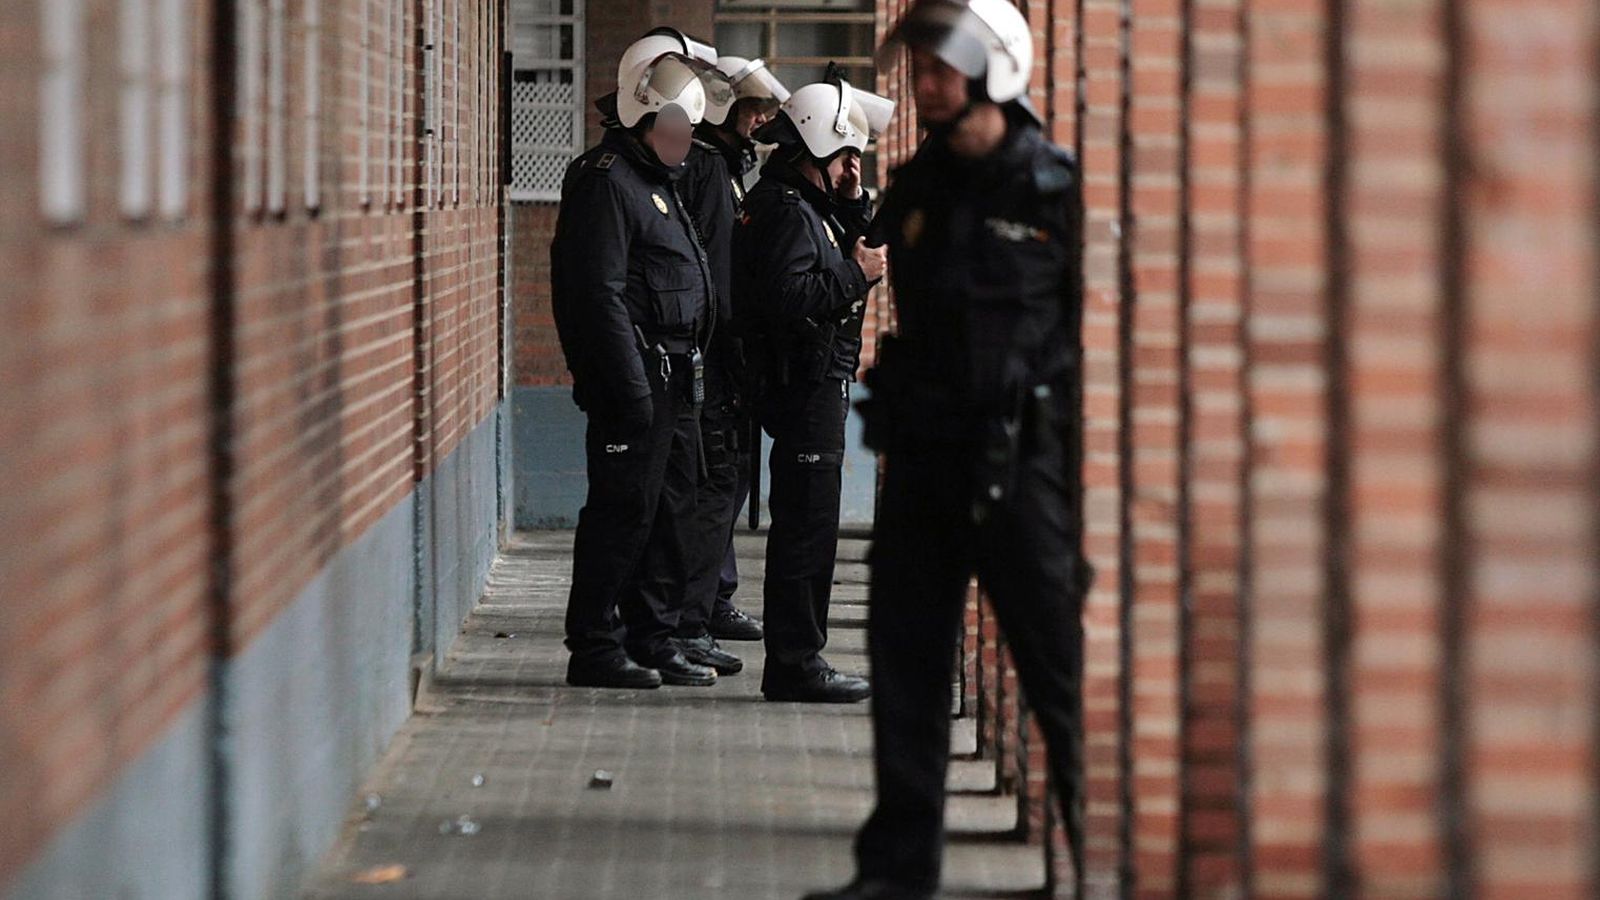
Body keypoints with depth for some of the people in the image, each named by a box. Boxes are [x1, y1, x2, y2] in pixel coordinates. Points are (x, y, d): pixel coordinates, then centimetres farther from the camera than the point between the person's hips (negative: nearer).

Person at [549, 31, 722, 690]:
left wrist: (683, 372, 19)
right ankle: (595, 648, -1)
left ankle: (652, 642, 20)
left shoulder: (658, 180, 20)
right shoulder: (607, 180, -13)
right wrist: (632, 389, -22)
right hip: (636, 375, -10)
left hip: (672, 379, 10)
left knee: (671, 507, 13)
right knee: (625, 509, -7)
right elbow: (601, 293, -19)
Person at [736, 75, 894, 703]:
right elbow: (787, 296, -26)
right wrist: (856, 274, -17)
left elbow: (857, 252, 21)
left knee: (808, 525, 13)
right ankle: (796, 665, -7)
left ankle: (796, 661, 18)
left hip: (819, 385, 11)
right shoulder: (786, 210, -15)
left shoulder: (810, 206, 19)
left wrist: (853, 207, 10)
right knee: (806, 525, -9)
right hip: (806, 385, -11)